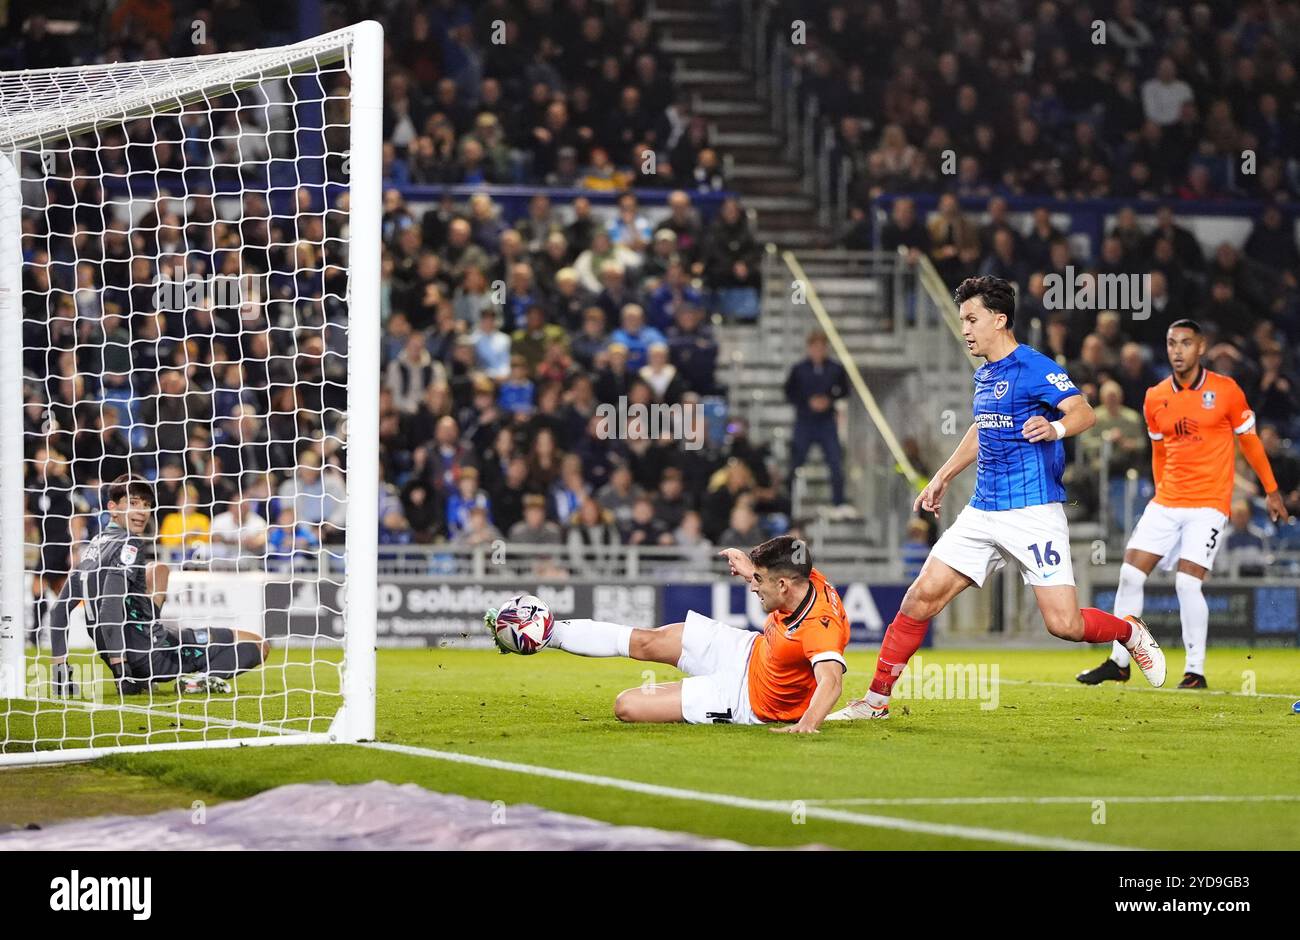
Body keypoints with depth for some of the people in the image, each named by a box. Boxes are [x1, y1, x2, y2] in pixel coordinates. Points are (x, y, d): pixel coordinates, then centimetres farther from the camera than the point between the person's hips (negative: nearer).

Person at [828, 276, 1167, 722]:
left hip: (1033, 513, -7)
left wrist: (1054, 427, -42)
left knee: (1063, 623, -11)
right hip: (983, 513, 7)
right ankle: (877, 699, 4)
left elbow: (1084, 412, -22)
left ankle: (1130, 633, 20)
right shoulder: (984, 375, 15)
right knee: (922, 595, -3)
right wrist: (943, 476, 36)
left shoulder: (1033, 367, -10)